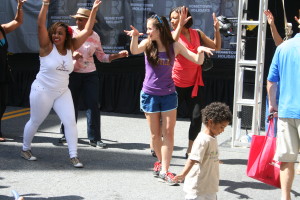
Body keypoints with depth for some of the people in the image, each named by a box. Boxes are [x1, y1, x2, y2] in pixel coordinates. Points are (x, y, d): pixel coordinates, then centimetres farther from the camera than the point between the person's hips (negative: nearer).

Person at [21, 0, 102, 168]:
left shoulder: (70, 47, -2)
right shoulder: (47, 47, -13)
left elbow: (87, 31, -2)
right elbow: (40, 25, -26)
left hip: (62, 93, 4)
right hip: (42, 91, -4)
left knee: (71, 122, -7)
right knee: (35, 122, 11)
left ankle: (73, 156, -1)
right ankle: (25, 149, 33)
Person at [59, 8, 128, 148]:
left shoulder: (95, 36, 3)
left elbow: (102, 57, 9)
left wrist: (118, 55, -2)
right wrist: (72, 55, -18)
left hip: (90, 74, 1)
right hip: (72, 73, -1)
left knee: (93, 106, -3)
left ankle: (95, 138, 3)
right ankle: (67, 134, 25)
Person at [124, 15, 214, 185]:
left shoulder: (174, 46, -6)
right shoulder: (147, 44, -5)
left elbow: (198, 61, -9)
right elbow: (134, 51, -27)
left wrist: (201, 51, -31)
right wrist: (135, 37, -47)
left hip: (169, 94, 0)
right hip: (150, 94, 1)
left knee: (168, 132, -4)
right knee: (155, 133, 9)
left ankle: (164, 170, 0)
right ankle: (161, 162, 30)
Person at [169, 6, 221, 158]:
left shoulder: (197, 33, 5)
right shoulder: (173, 35, -5)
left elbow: (216, 47, 9)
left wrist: (216, 29, -4)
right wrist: (180, 25, -33)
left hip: (195, 83, 3)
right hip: (176, 83, -3)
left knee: (197, 117, -1)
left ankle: (190, 150, 14)